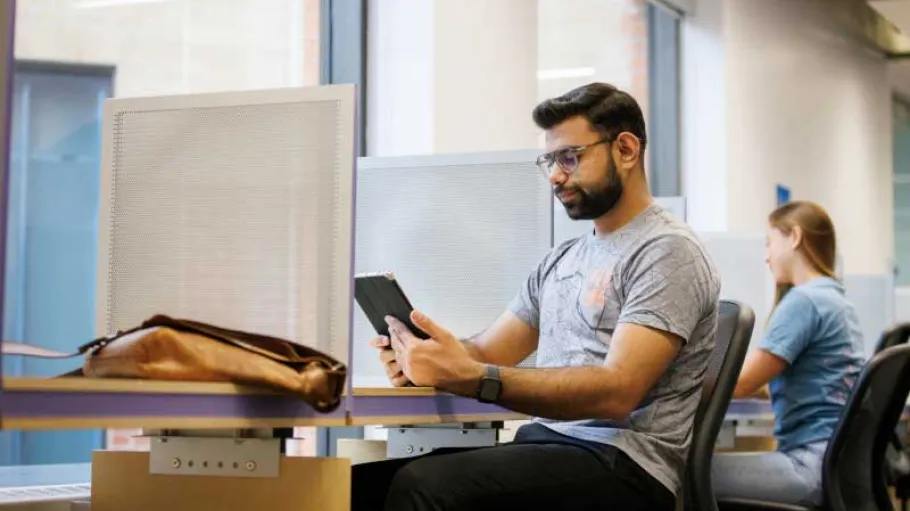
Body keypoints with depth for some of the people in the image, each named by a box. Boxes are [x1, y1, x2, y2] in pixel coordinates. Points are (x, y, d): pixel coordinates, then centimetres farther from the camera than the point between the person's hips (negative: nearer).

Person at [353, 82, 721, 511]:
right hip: (543, 447, 8)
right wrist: (421, 353, -7)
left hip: (621, 465, -7)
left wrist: (472, 378, -30)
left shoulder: (667, 251, -8)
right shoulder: (562, 260, 20)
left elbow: (616, 392, -20)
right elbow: (486, 354, 17)